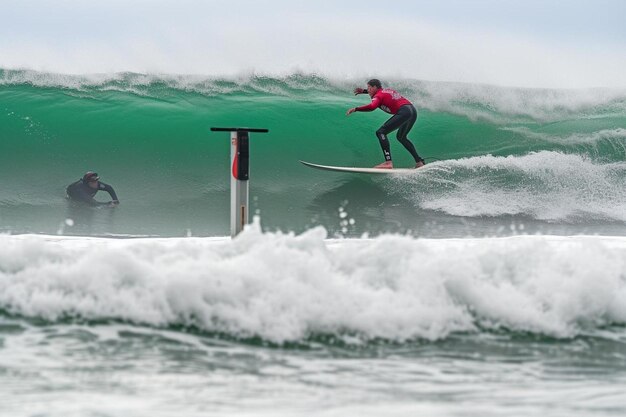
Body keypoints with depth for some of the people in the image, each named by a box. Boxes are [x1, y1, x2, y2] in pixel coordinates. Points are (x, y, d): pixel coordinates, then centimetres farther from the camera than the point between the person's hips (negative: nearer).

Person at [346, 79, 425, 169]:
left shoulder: (378, 96, 1)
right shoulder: (386, 90, 26)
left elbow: (372, 106, -20)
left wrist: (355, 109, -18)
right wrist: (363, 91, 45)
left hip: (404, 112, -9)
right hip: (413, 110, 9)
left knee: (381, 132, -12)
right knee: (401, 137, 30)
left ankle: (388, 162, -26)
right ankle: (419, 162, 28)